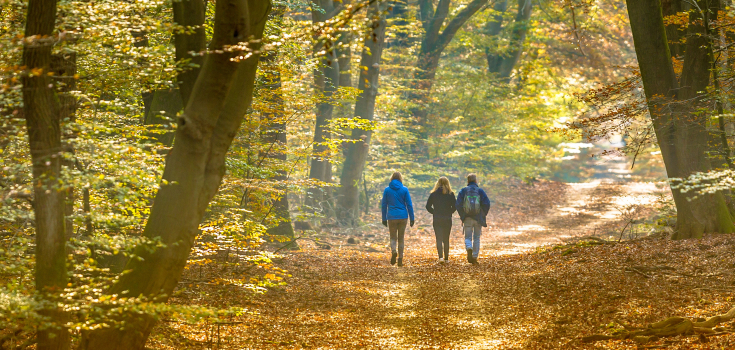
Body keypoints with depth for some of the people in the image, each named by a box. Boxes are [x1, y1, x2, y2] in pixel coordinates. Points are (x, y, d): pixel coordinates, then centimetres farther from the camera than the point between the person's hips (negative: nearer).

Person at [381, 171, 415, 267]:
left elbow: (384, 205, 3)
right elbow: (409, 205, -1)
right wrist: (412, 218, 4)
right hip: (403, 216, 0)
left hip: (392, 217, 0)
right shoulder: (404, 189, -1)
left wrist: (384, 219, 10)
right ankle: (400, 259, 7)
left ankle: (393, 251, -23)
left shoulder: (387, 190, 0)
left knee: (393, 237, 7)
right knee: (401, 238, 10)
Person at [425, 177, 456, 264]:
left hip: (437, 220, -1)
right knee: (446, 239, 12)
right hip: (447, 220, 1)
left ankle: (441, 257, -21)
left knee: (439, 239, -2)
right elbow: (455, 206, -7)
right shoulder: (450, 194, -2)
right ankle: (446, 258, 15)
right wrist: (449, 212, 8)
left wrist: (434, 212, 11)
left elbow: (428, 206, -2)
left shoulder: (433, 194, -1)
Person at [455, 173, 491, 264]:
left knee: (468, 237, 6)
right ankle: (475, 257, 11)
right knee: (476, 238, 12)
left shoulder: (463, 191, 0)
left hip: (467, 218, 0)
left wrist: (462, 215, 6)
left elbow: (458, 204, -5)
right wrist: (483, 214, 6)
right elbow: (487, 203, -8)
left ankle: (469, 248, -26)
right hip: (478, 218, 0)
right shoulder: (480, 191, -1)